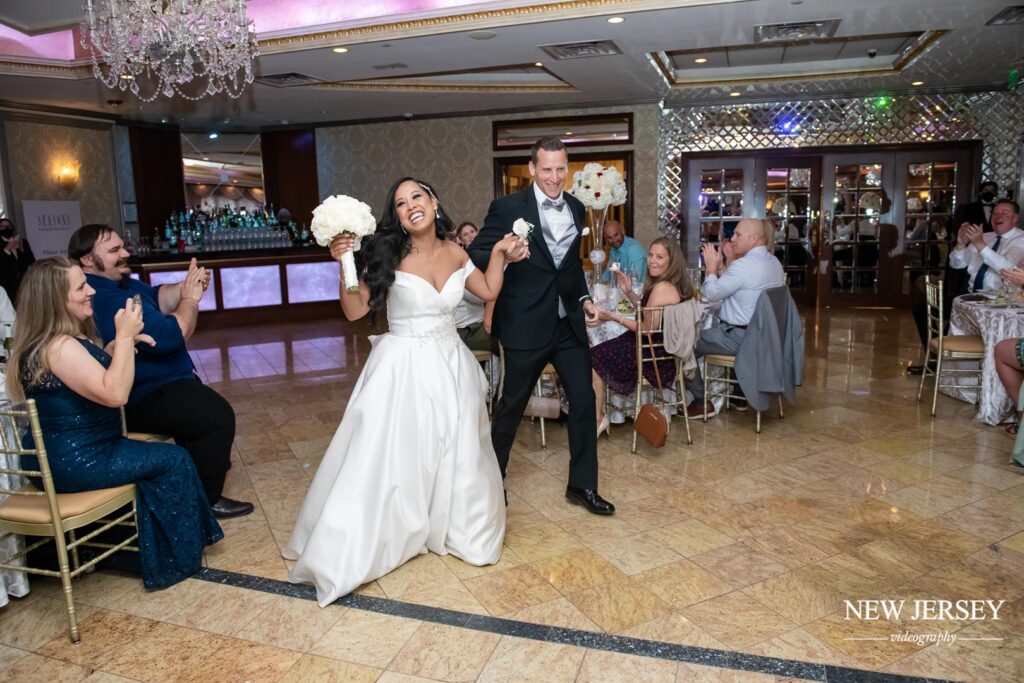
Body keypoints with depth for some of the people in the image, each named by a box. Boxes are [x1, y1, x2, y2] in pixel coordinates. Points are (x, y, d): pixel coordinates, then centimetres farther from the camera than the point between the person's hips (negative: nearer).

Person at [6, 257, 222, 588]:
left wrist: (123, 342, 7)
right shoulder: (59, 346, -24)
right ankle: (177, 560, 11)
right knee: (174, 460, -4)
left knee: (159, 459, 17)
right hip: (75, 461, -10)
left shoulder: (69, 338, 8)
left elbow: (97, 372, 24)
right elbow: (114, 394, -30)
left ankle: (146, 552, 23)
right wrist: (124, 337, -24)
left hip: (65, 453, 10)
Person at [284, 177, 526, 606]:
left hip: (450, 365, 4)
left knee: (457, 455, 13)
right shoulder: (391, 256, -11)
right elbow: (355, 311, -10)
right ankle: (352, 552, 19)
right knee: (388, 458, 1)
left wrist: (499, 254, 7)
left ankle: (454, 531, 37)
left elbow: (488, 292, 14)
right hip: (403, 367, -4)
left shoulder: (454, 253, 1)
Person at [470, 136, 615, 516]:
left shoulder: (576, 208, 8)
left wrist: (584, 299, 7)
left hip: (569, 324, 5)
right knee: (512, 405, 9)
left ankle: (582, 486, 23)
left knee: (584, 400, 7)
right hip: (526, 326, -5)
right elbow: (475, 256, -9)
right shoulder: (508, 208, -10)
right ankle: (492, 478, 32)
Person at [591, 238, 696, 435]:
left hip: (653, 357, -10)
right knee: (601, 352, 16)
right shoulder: (676, 284, 7)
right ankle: (598, 416, 17)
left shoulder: (662, 287, -23)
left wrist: (615, 317, -16)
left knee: (594, 358, -1)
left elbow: (648, 328, -20)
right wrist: (629, 292, 6)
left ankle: (597, 418, 9)